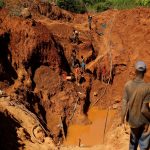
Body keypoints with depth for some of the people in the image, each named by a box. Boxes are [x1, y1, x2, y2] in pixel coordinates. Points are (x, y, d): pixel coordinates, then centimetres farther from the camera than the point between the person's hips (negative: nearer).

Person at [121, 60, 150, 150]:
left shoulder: (128, 85, -13)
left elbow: (124, 102, -8)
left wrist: (123, 116, 4)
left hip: (132, 118, 5)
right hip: (142, 120, -4)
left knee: (133, 138, 25)